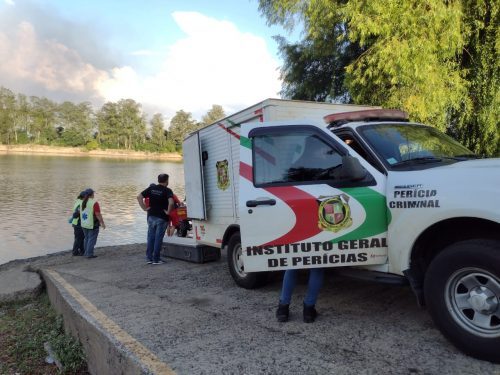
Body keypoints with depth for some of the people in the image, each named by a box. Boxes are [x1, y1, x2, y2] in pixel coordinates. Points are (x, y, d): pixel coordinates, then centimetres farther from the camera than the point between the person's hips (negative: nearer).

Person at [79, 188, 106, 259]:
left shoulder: (82, 202, 3)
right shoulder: (94, 203, -19)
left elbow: (81, 213, 11)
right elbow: (98, 214, -20)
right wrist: (103, 223, -13)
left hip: (84, 224, 7)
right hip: (93, 225, -7)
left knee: (87, 238, 19)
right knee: (92, 239, 1)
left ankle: (86, 253, 26)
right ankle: (89, 254, 3)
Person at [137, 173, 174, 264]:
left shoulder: (151, 188, 4)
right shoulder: (167, 191, -10)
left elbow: (139, 197, -1)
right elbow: (171, 202, -27)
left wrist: (144, 208, 2)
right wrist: (168, 212, -13)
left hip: (151, 216, 4)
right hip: (162, 218, -4)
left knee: (151, 237, 13)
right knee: (158, 238, 3)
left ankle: (149, 258, 16)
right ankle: (156, 259, 7)